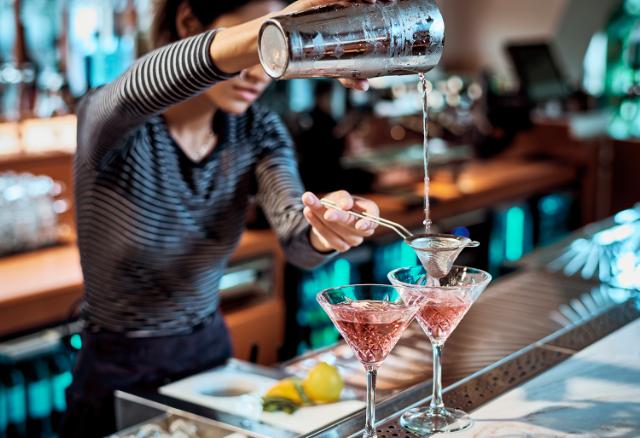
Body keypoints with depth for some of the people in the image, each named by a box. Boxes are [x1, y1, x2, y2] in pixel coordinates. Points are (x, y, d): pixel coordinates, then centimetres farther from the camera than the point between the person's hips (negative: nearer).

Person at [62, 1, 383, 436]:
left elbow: (297, 237, -21)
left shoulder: (259, 131, -5)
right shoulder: (109, 118, -20)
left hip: (212, 356, 5)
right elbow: (140, 89, -44)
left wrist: (325, 231, -45)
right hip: (118, 374, -4)